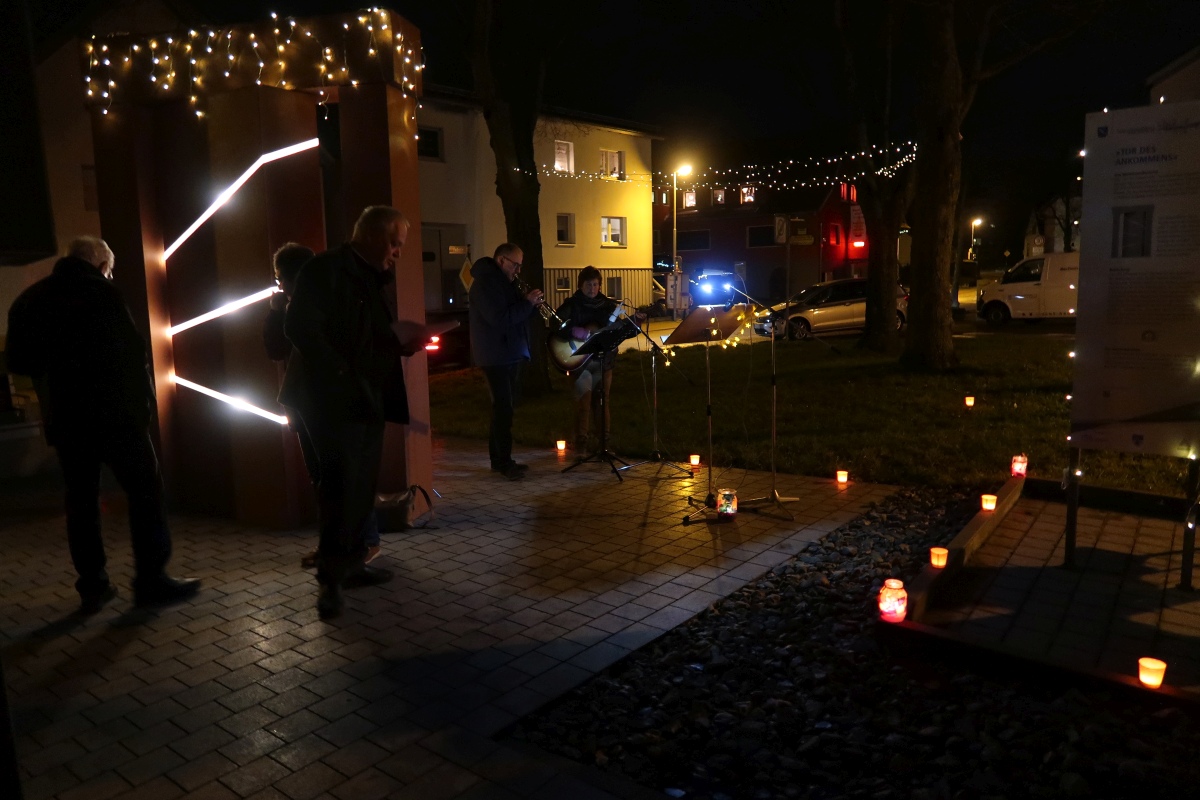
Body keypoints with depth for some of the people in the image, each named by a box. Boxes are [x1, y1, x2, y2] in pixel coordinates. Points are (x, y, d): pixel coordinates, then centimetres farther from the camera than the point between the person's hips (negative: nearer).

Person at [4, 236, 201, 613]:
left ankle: (93, 585, 15)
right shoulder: (102, 293, -9)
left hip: (65, 418, 6)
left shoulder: (28, 300, 9)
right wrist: (144, 398, 0)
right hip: (115, 413, -6)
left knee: (81, 500, 11)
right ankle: (151, 579, 1)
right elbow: (132, 351, -13)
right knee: (145, 491, 1)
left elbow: (18, 362, 14)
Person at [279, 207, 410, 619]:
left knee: (363, 485, 10)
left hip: (368, 398, 8)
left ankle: (351, 563, 22)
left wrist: (402, 343, -1)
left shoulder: (380, 278, 15)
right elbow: (300, 326, -17)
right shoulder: (326, 269, -9)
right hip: (332, 397, -8)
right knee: (341, 481, -11)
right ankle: (330, 577, -1)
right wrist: (340, 373, -20)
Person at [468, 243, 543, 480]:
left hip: (510, 354, 10)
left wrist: (529, 303, 0)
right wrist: (527, 303, -20)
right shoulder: (485, 283, -16)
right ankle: (504, 463, -3)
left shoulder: (503, 282, 17)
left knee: (505, 407, 13)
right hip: (497, 356, -10)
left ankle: (498, 458, 21)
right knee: (504, 408, -9)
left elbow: (512, 312, 19)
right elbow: (499, 319, -26)